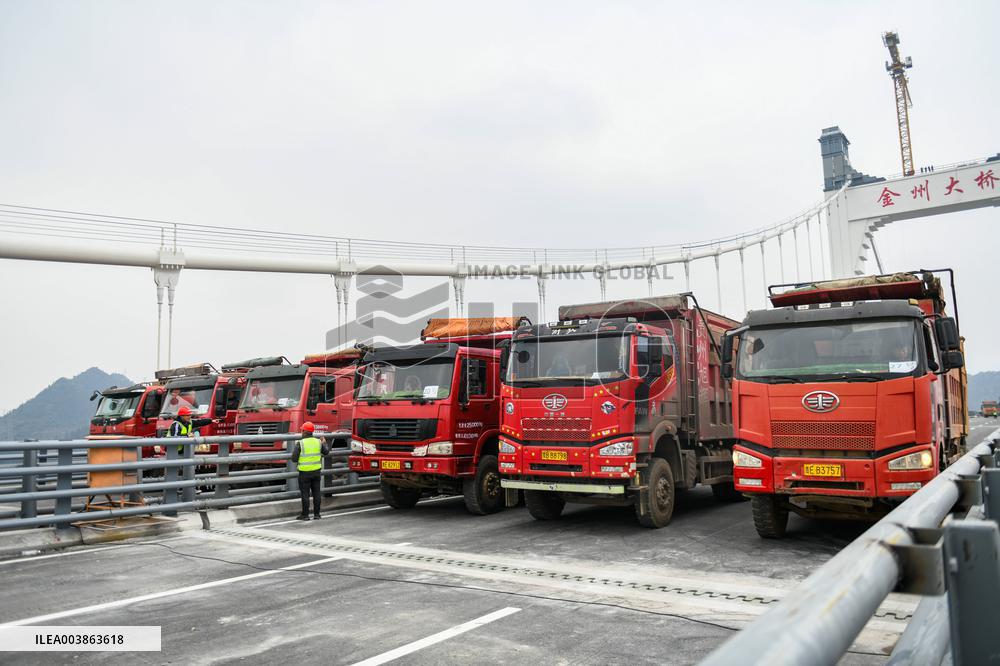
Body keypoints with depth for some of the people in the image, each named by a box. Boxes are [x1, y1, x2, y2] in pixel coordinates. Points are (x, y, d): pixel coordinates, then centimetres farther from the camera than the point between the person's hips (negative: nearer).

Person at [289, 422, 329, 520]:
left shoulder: (300, 443, -14)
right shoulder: (318, 442, 0)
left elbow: (294, 458, -12)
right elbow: (326, 452, 14)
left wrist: (294, 448, 8)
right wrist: (325, 443, 32)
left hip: (304, 472, -4)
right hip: (316, 471, 4)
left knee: (305, 494, 4)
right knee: (316, 493, 10)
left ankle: (305, 515, 9)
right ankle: (316, 514, 15)